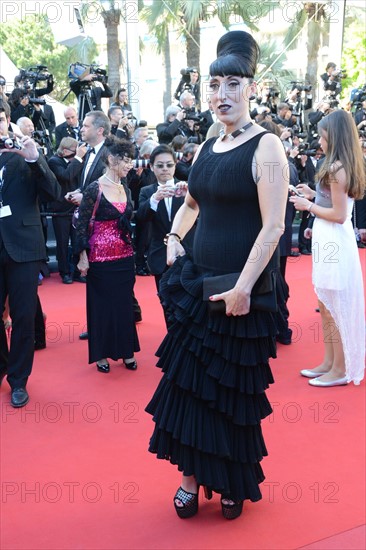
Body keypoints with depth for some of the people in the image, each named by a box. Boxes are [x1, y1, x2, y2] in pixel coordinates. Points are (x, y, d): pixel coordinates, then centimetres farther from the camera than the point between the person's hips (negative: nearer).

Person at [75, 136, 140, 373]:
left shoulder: (126, 189, 7)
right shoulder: (95, 188, -12)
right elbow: (82, 224, -10)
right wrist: (83, 256, -12)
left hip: (125, 256, 6)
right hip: (101, 257, -5)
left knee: (124, 303, 11)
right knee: (101, 304, 6)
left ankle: (126, 351, 22)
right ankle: (102, 353, 18)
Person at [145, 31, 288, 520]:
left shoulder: (266, 147, -12)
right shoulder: (209, 147, 9)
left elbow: (273, 227, -19)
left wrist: (243, 287, -23)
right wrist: (174, 238, 8)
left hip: (241, 291, -6)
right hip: (199, 282, 7)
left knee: (233, 392, 7)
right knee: (188, 382, 10)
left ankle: (235, 483, 28)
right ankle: (192, 476, 26)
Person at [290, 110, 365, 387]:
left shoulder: (336, 168, -18)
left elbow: (339, 215, -19)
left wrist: (308, 206, -9)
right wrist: (314, 195, 12)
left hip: (334, 243, -10)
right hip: (329, 241, 10)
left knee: (333, 308, 0)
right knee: (327, 307, 16)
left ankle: (340, 370, 11)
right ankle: (329, 363, 26)